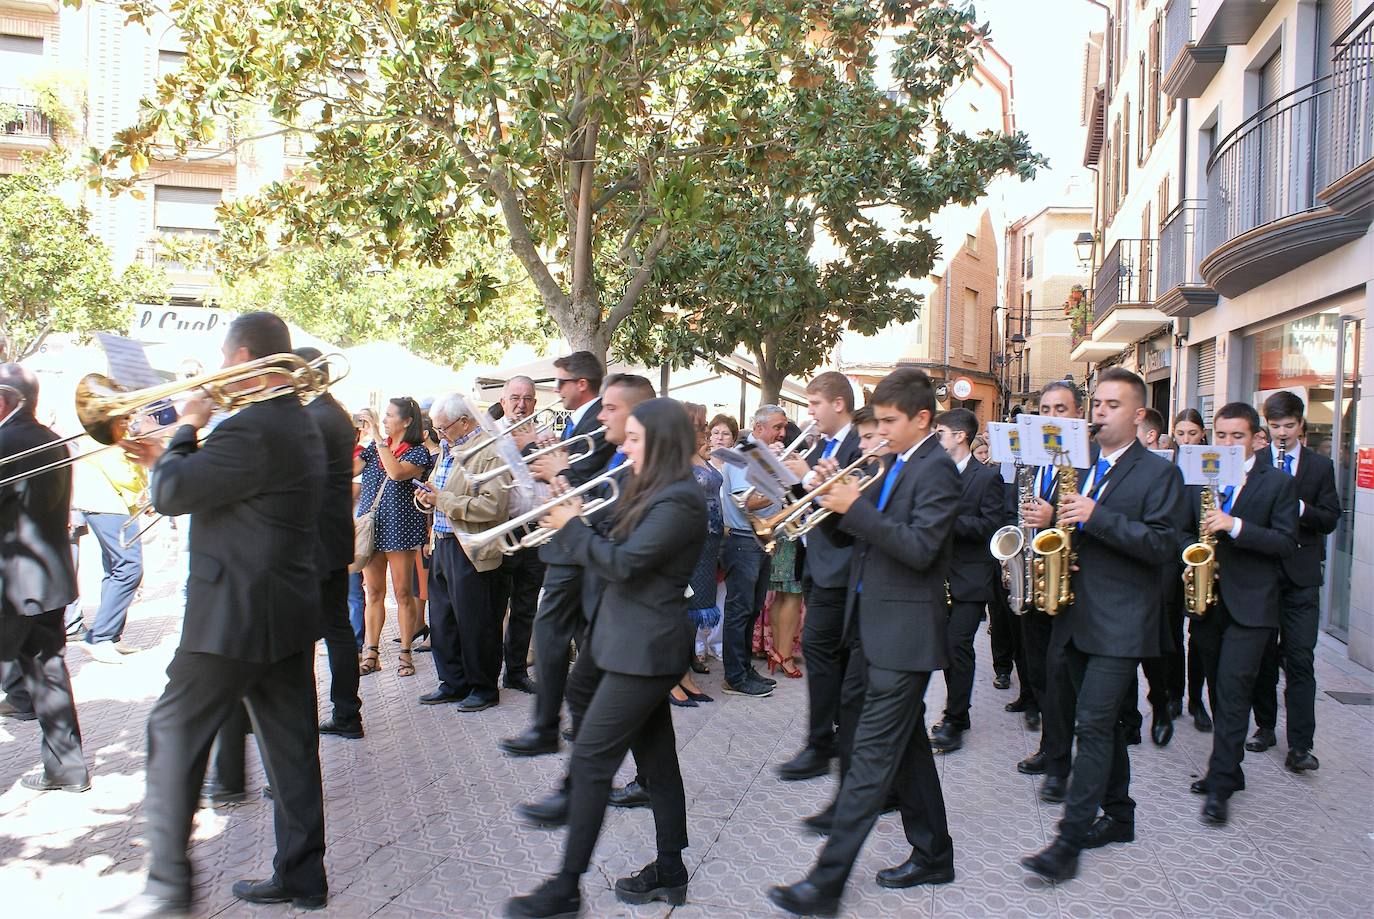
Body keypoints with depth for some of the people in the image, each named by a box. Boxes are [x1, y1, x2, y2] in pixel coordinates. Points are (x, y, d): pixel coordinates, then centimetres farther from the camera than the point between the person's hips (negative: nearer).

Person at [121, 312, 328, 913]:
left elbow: (171, 496, -19)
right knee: (290, 742, 12)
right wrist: (168, 459, 17)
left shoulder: (250, 429, -20)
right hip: (291, 615, 9)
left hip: (235, 617, -9)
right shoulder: (301, 426, 12)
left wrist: (186, 430, -6)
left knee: (174, 733, 6)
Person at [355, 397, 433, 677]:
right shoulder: (374, 448, 10)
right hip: (369, 527, 5)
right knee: (373, 593, 8)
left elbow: (396, 472, -24)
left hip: (399, 529, -5)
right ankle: (371, 653, 14)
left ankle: (405, 654, 11)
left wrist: (377, 436, -21)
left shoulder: (418, 452, -5)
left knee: (403, 593, 2)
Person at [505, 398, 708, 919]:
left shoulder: (679, 500, -18)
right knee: (656, 757, 14)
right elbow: (613, 550, 14)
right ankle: (669, 871, 25)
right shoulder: (652, 492, 14)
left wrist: (570, 527, -11)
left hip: (644, 649, -10)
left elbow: (623, 563, -22)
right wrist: (574, 522, 1)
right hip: (634, 642, 10)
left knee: (590, 759, -7)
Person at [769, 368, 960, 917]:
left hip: (903, 633, -9)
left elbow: (919, 548, -23)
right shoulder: (895, 465, 14)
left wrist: (856, 507, -23)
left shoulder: (936, 469, -12)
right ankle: (932, 855, 33)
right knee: (905, 747, 18)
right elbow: (856, 532, 14)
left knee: (871, 757, -7)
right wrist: (835, 497, -4)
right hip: (874, 627, 10)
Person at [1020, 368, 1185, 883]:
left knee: (1093, 724, -11)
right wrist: (1055, 520, 3)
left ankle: (1069, 841, -10)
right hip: (1078, 618, 7)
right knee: (1103, 724, 15)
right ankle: (1119, 817, 29)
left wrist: (1097, 517, -23)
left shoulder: (1159, 473, -4)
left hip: (1120, 624, -7)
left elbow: (1162, 544, -15)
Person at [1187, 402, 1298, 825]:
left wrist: (1234, 525, -21)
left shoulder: (1278, 483, -2)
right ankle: (1228, 770, 25)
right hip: (1207, 598, 5)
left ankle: (1220, 786, -7)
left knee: (1233, 690, -10)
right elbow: (1185, 529, 15)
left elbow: (1286, 542, -9)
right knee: (1220, 691, 13)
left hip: (1250, 604, -4)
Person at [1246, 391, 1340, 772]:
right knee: (1263, 656, 10)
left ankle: (1300, 745, -5)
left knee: (1300, 659, -5)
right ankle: (1265, 726, 23)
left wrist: (1299, 508, -15)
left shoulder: (1320, 466, 8)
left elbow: (1330, 519, 3)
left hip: (1301, 575, 0)